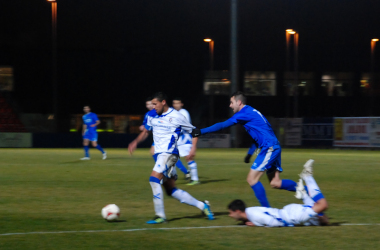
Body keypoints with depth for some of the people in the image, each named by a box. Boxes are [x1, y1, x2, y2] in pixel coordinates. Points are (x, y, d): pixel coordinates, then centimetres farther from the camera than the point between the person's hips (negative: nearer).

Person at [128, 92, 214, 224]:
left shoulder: (176, 116, -7)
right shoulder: (152, 115, 10)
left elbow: (193, 131, 3)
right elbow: (146, 131, 23)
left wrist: (194, 146, -11)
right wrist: (135, 142, 7)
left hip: (169, 153, -7)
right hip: (159, 153, 7)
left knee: (154, 178, -24)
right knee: (171, 190, 7)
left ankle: (160, 215, -19)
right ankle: (201, 205, 18)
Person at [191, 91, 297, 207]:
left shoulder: (245, 113, -9)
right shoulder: (251, 112, 20)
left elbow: (223, 125, -12)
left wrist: (201, 131, -10)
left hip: (269, 148, -10)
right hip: (274, 147, 10)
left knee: (252, 179, -9)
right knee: (275, 183, 11)